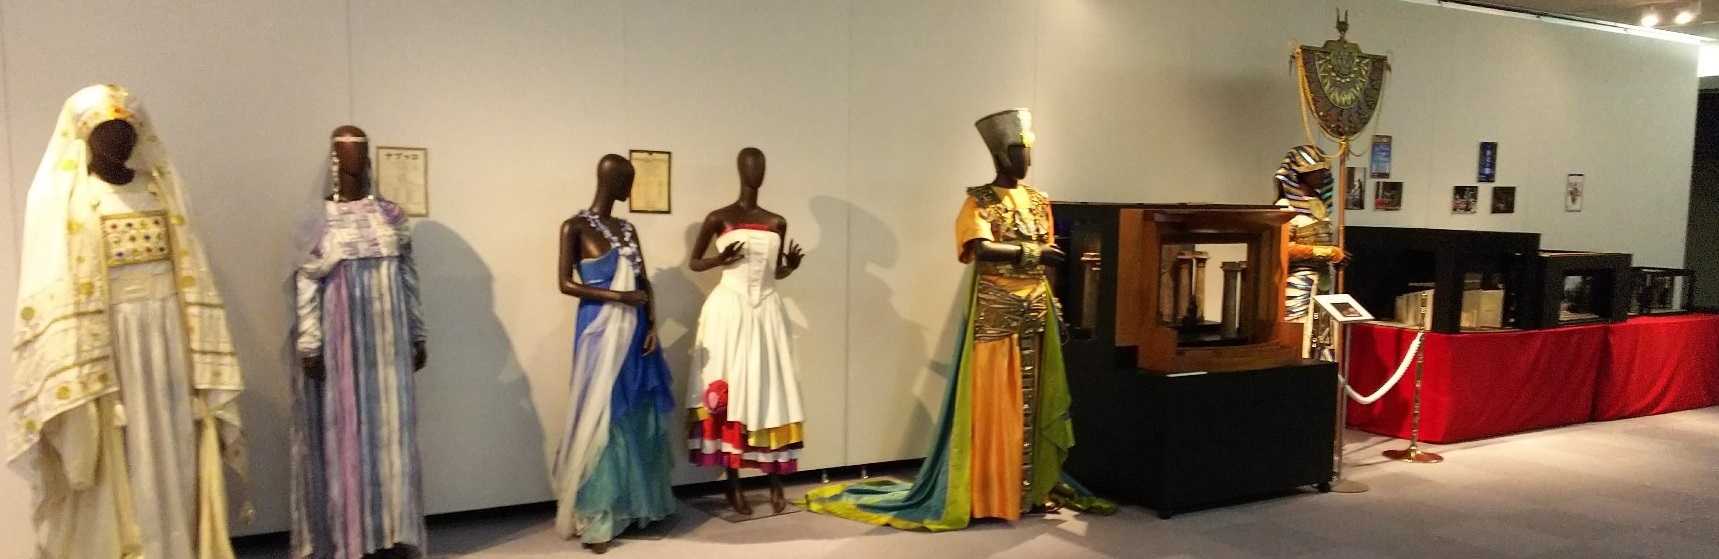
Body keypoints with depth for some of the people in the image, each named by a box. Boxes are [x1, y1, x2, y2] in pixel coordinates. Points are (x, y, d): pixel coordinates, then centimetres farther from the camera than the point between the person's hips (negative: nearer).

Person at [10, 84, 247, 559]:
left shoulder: (161, 186, 10)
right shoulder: (59, 194, -1)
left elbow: (190, 273, 9)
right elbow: (52, 292, -8)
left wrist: (201, 356, 3)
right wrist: (71, 379, -17)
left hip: (168, 342, 3)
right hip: (101, 344, -3)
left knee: (174, 464, 7)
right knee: (114, 476, 1)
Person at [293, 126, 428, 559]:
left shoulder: (391, 215, 8)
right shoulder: (317, 219, -4)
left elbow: (409, 278, 10)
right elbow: (306, 285, -7)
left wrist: (417, 336, 9)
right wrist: (310, 345, -13)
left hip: (386, 344, 4)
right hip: (338, 344, -4)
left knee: (390, 432, 7)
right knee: (343, 434, 3)